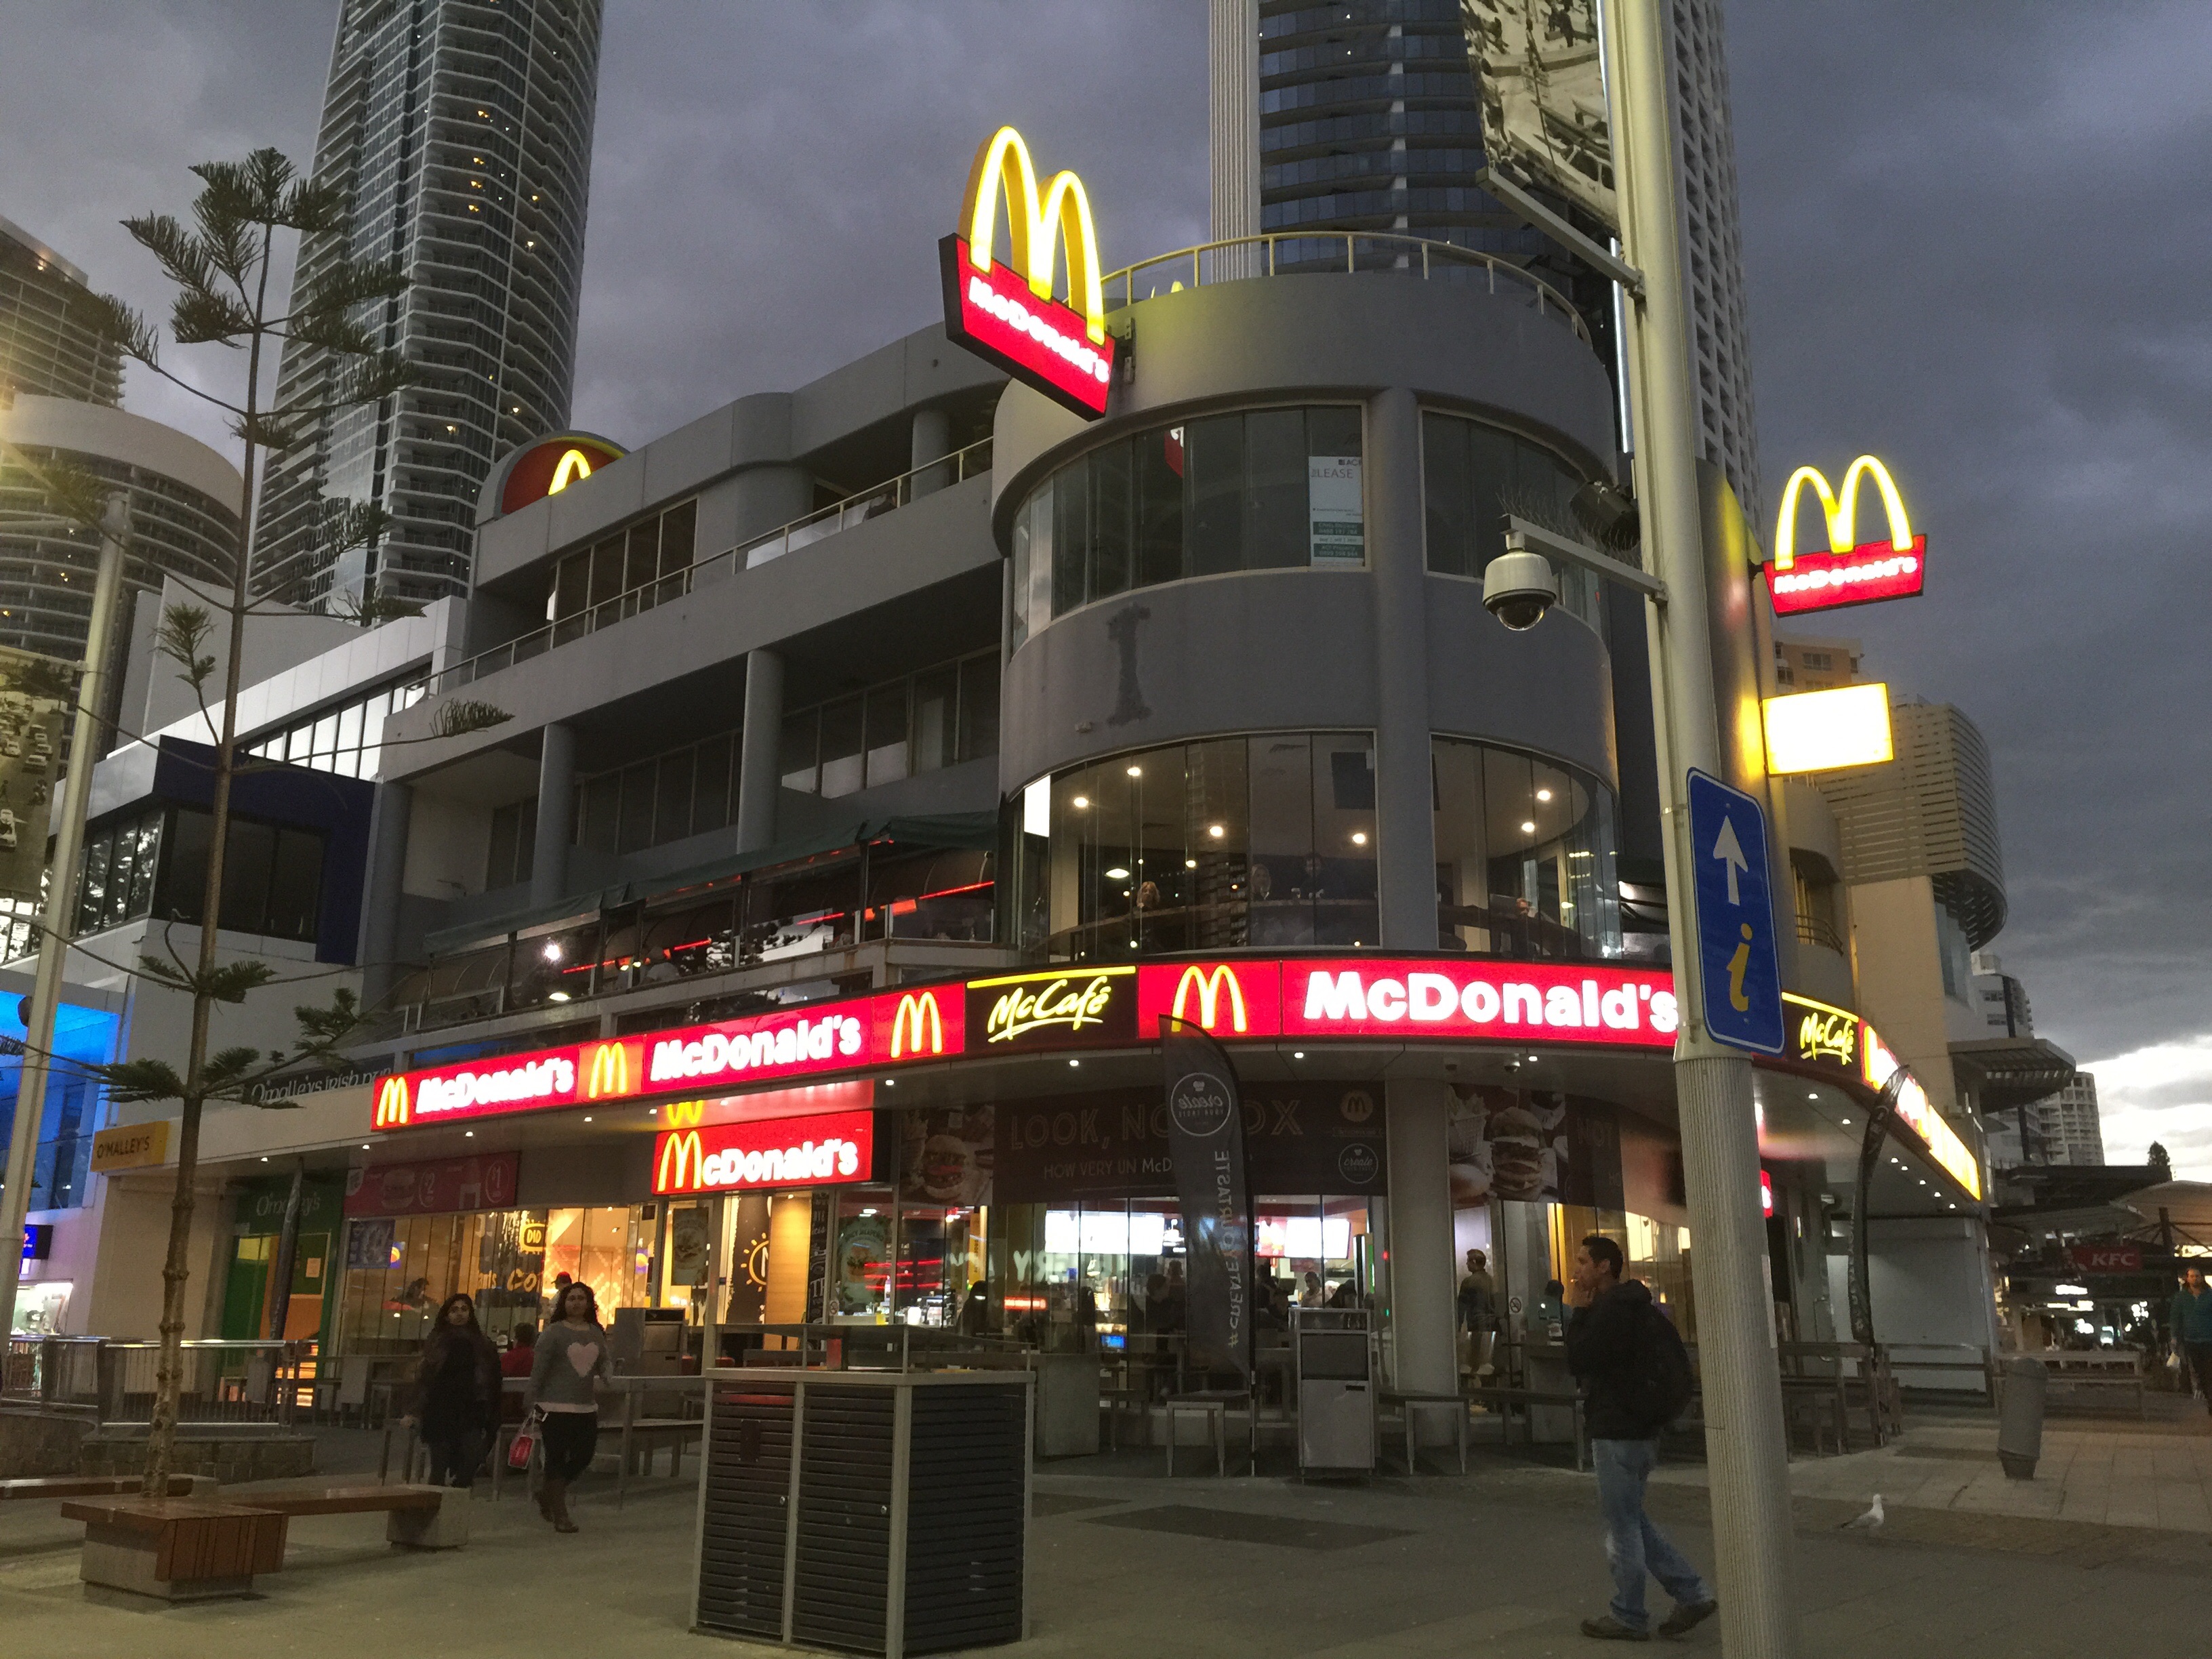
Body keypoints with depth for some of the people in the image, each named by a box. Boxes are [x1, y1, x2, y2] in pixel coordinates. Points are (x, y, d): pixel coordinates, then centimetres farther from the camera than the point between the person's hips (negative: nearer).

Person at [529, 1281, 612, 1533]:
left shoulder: (596, 1333, 11)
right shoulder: (554, 1332, -5)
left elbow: (604, 1362, 18)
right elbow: (539, 1368, -6)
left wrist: (607, 1373, -6)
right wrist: (534, 1401, -9)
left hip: (587, 1407, 6)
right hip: (557, 1406, -6)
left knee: (583, 1456, 9)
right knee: (557, 1458, 0)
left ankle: (547, 1493, 32)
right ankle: (560, 1515, 8)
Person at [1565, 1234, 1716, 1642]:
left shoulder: (1611, 1310, -19)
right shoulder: (1629, 1305, 14)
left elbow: (1578, 1360, -17)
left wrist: (1581, 1312, -10)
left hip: (1617, 1432, -10)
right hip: (1640, 1429, 10)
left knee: (1623, 1525, 1)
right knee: (1631, 1521, 18)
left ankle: (1627, 1618, 12)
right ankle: (1693, 1593, 16)